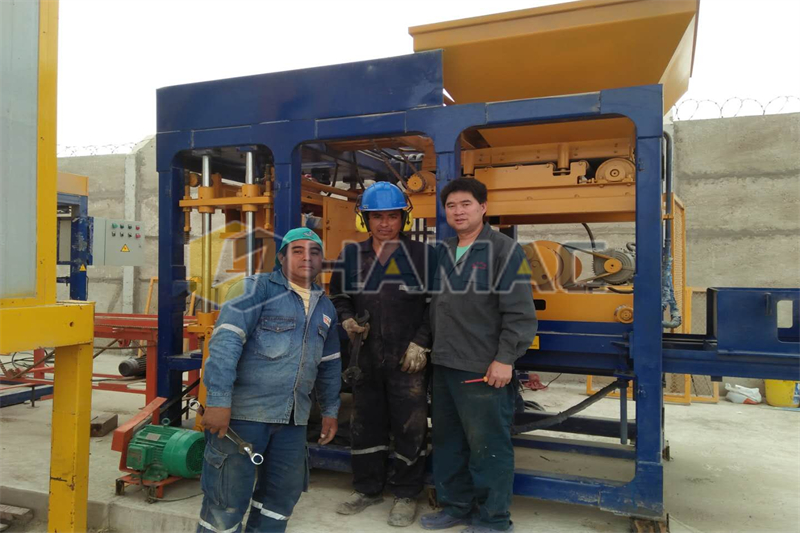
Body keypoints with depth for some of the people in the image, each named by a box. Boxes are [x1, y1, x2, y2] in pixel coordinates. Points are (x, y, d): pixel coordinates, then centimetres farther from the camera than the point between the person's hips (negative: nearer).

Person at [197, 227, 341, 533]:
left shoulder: (325, 307, 14)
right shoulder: (259, 288, -6)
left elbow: (330, 364, 22)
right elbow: (226, 340, -16)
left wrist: (330, 410, 21)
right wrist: (218, 400, -24)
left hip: (292, 417, 6)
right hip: (244, 410, -6)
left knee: (283, 494, 16)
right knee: (228, 497, 3)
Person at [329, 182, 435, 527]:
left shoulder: (422, 254, -4)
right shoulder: (351, 255, 4)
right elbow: (339, 296, 16)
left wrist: (421, 343, -8)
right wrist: (347, 320, -3)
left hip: (408, 358, -3)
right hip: (366, 356, 4)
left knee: (409, 427, 5)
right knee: (365, 424, 16)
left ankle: (406, 494, 26)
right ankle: (368, 488, 35)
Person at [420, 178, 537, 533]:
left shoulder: (504, 250, -7)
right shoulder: (441, 253, 14)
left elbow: (519, 312, -12)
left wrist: (505, 359, -16)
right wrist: (426, 346, 13)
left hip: (484, 369, -7)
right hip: (443, 366, 7)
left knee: (488, 446, 2)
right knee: (448, 442, 17)